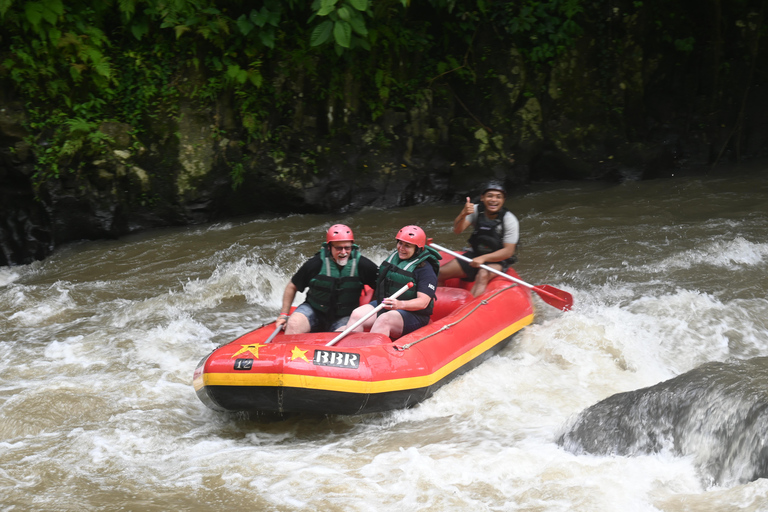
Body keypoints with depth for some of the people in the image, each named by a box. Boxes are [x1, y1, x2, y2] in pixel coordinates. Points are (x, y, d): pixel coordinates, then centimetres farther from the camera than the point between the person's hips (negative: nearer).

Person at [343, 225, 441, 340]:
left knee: (383, 320, -37)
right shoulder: (394, 258, 13)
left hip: (412, 313, -7)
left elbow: (423, 302, -21)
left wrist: (400, 304, -37)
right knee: (357, 315, -19)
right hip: (382, 305, 7)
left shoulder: (425, 269, -10)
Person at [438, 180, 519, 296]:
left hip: (497, 261, -5)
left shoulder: (510, 220, -16)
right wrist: (463, 214, -43)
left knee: (483, 275, -38)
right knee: (439, 274, -5)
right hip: (475, 255, 5)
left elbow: (508, 251, -18)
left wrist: (483, 258, -30)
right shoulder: (475, 211, -9)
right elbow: (457, 230, -21)